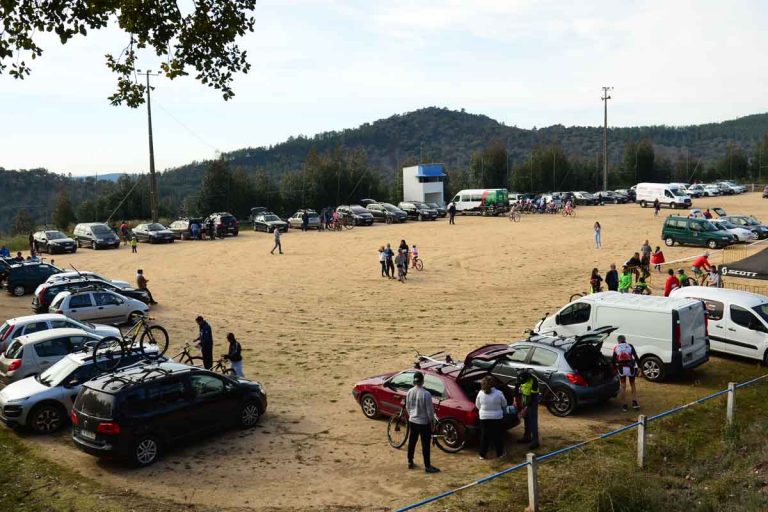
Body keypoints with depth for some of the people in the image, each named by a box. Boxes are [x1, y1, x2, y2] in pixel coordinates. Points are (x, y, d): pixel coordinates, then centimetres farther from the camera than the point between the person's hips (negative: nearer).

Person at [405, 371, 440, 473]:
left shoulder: (410, 392, -5)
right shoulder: (426, 394, -23)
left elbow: (407, 407, 7)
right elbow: (430, 410, -17)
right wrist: (431, 420, -2)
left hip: (412, 421, 6)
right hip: (423, 422, -6)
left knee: (412, 441, 19)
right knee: (426, 444, 4)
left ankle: (410, 462, 31)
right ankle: (428, 466, 11)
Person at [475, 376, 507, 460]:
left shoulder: (480, 393, -9)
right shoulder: (498, 393, -13)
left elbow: (477, 405, 3)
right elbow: (504, 405, 1)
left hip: (484, 418, 1)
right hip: (497, 418, -1)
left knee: (484, 436, 11)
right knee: (498, 436, 13)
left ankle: (482, 454, 17)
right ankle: (499, 454, 23)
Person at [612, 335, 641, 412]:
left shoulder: (616, 348, 12)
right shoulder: (630, 346, 9)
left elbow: (613, 360, 12)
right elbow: (636, 357, -2)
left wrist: (615, 368, 26)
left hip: (621, 368, 0)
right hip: (631, 368, 0)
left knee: (623, 387, 11)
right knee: (632, 385, 20)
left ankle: (625, 406, 12)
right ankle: (634, 402, 10)